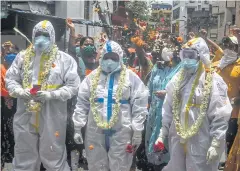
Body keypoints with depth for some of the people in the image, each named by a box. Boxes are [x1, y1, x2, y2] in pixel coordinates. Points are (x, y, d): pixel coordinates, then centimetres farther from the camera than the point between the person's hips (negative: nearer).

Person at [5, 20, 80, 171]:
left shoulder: (65, 59, -2)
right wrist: (20, 91, -10)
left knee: (54, 159, 8)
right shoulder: (22, 57, 7)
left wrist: (51, 95, -17)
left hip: (52, 119, -3)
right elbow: (10, 79, 10)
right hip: (25, 117, 3)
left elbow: (73, 86, -5)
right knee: (24, 159, 16)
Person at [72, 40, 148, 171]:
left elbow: (139, 106, -1)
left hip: (121, 132, -2)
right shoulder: (92, 77, 7)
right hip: (95, 132, 3)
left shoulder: (131, 77, -1)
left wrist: (137, 131, -3)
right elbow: (82, 104, 8)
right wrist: (77, 128, 4)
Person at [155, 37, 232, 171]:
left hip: (201, 142, -5)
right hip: (177, 140, 6)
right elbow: (168, 110, 11)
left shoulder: (213, 81, -9)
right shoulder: (178, 79, 8)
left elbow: (220, 116, -12)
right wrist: (162, 134, 8)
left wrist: (216, 144, -15)